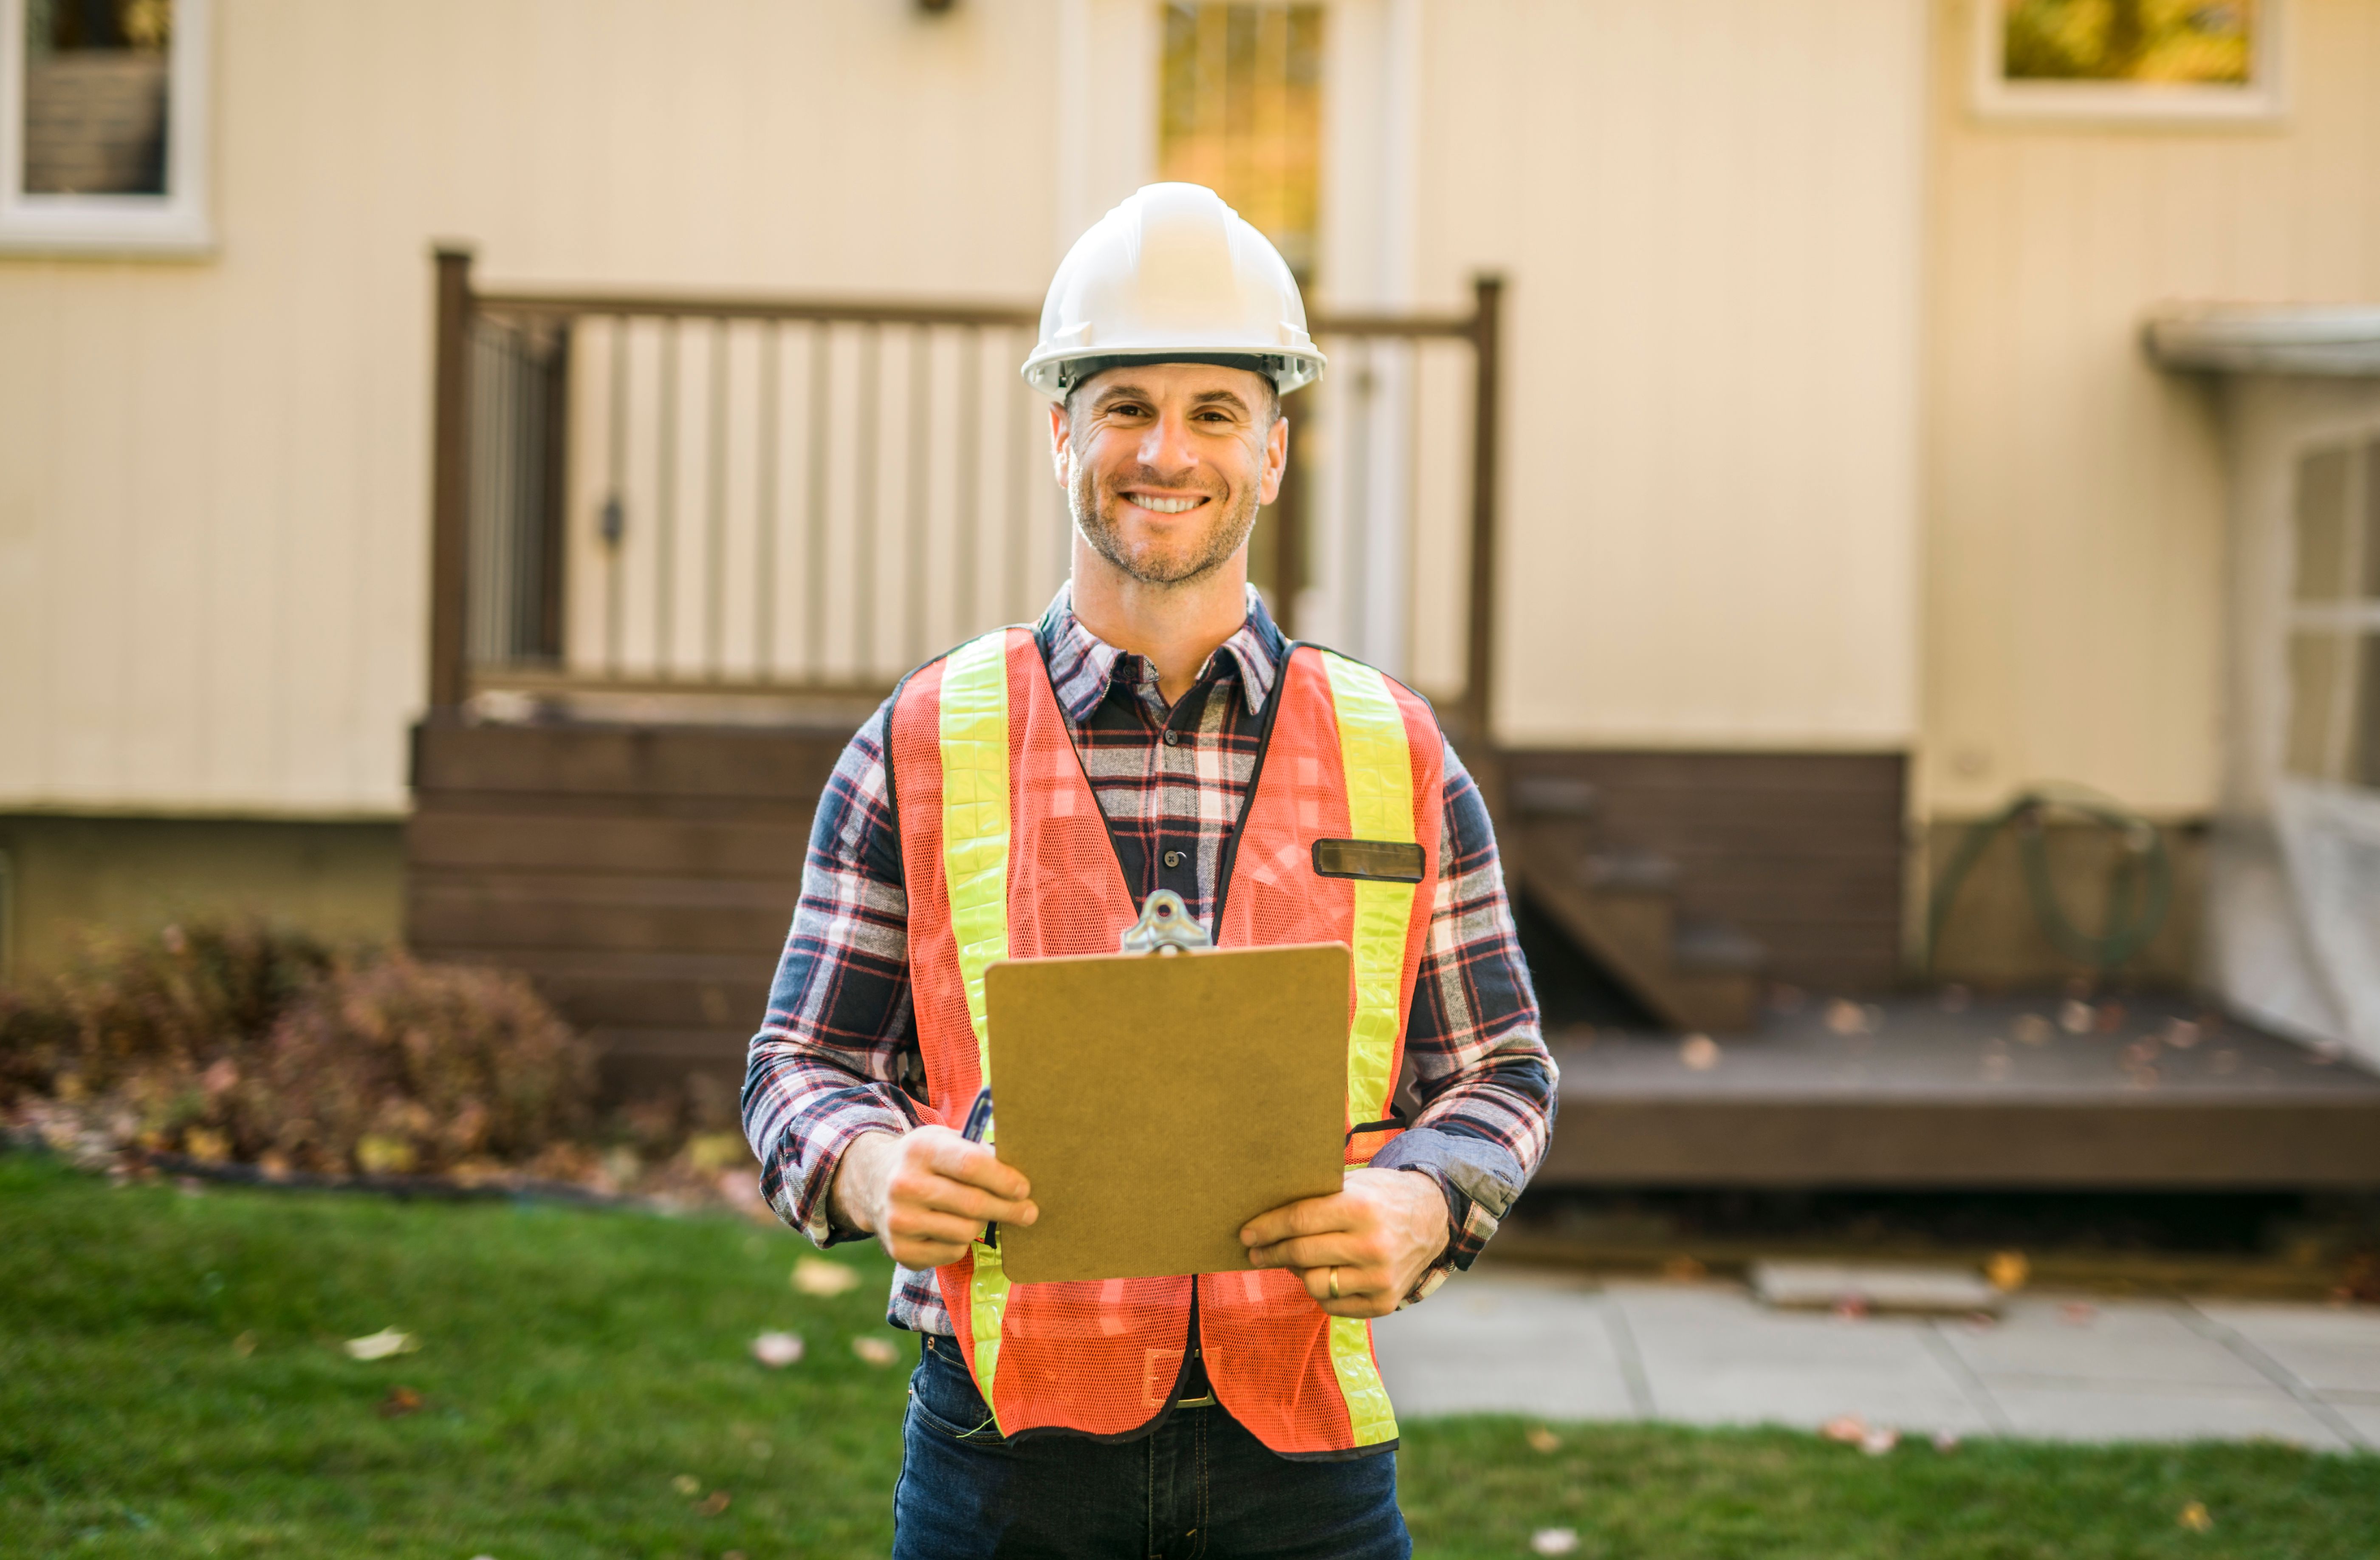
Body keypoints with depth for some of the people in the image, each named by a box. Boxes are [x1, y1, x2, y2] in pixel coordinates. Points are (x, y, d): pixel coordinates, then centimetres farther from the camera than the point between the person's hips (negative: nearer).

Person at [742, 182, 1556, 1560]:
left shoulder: (1400, 760, 6)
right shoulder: (924, 750, 4)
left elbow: (1500, 1070, 9)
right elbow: (804, 1063, 6)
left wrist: (1418, 1210, -12)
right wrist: (877, 1171, -16)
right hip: (1008, 1450, -1)